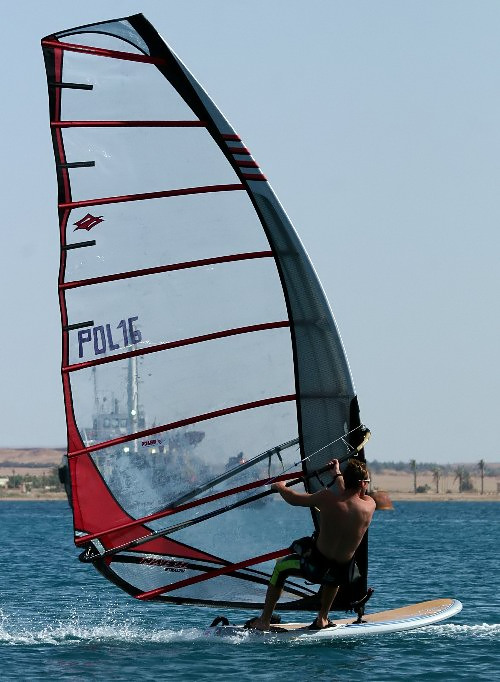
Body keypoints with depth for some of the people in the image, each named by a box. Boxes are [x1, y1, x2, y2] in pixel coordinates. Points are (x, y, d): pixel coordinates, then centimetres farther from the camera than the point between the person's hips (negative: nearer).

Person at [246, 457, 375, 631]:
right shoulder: (369, 505, -11)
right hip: (342, 575, 2)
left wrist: (280, 487, 18)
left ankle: (264, 621, 28)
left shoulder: (328, 498, -15)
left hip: (315, 567, -2)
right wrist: (337, 475, 22)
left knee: (281, 566, 28)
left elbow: (294, 499, -2)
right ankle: (322, 619, 42)